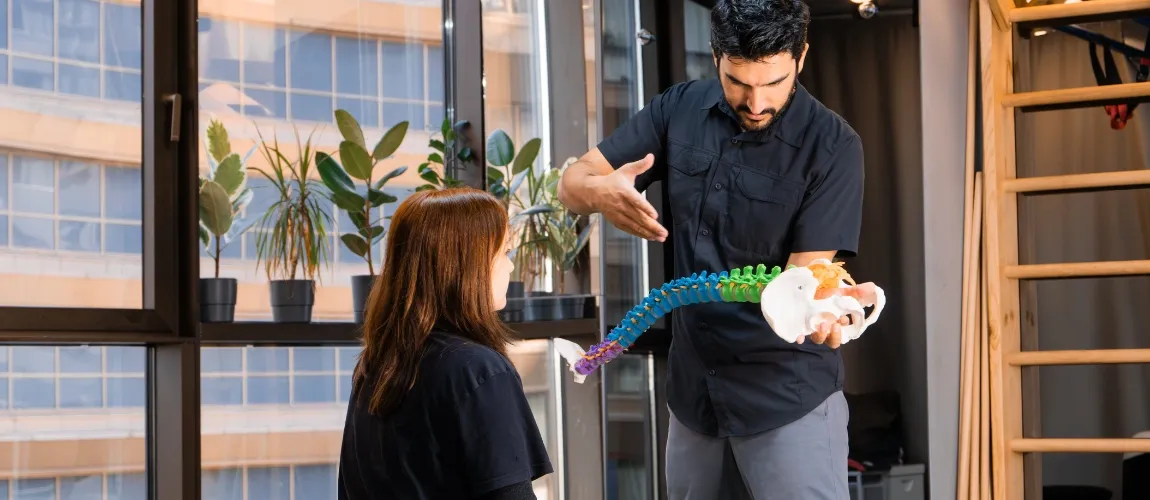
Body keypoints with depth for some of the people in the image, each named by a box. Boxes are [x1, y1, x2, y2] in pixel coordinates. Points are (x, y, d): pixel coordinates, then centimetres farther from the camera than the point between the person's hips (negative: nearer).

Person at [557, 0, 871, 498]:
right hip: (693, 383, 5)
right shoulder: (679, 108, -3)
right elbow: (572, 183, -1)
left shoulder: (832, 146, -16)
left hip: (787, 391, -5)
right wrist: (600, 192, -26)